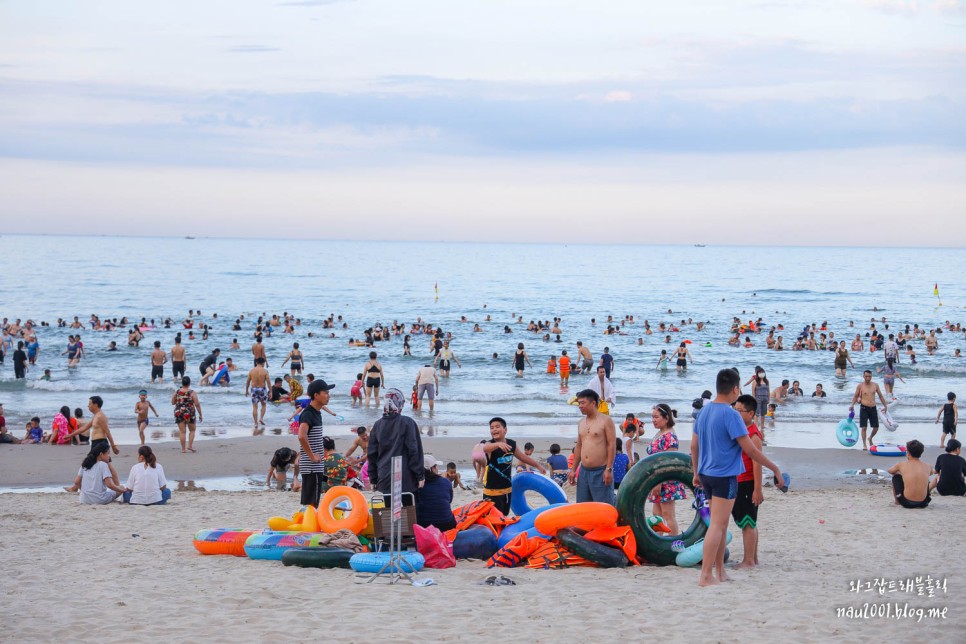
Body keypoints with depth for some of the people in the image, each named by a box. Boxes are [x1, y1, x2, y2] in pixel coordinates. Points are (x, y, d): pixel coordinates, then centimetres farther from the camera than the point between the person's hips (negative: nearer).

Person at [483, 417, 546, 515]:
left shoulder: (511, 444, 4)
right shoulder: (491, 444, -14)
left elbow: (523, 457, 21)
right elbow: (486, 448, -40)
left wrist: (538, 466, 31)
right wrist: (498, 444, -61)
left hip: (507, 489, 6)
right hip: (492, 491, -6)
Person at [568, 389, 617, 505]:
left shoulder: (605, 420, -6)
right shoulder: (582, 422, 15)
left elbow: (612, 445, -11)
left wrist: (609, 469, -17)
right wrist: (573, 469, 17)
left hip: (600, 471, -7)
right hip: (584, 471, 7)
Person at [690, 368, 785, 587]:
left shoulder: (704, 411, 8)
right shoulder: (730, 415, -16)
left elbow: (694, 446, 15)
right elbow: (750, 449, -16)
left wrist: (697, 473, 26)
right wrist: (775, 469, -8)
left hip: (706, 474, 8)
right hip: (725, 476, -8)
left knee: (721, 524, 18)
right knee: (717, 525, -7)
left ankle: (719, 571, 24)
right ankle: (706, 576, -11)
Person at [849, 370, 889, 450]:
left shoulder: (875, 385, 7)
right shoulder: (860, 385, -1)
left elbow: (880, 396, 16)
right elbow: (855, 396, 4)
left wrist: (885, 406, 15)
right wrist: (852, 405, -11)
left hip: (873, 408, 3)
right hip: (864, 408, -3)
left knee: (876, 428, 8)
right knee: (864, 427, -8)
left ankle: (870, 439, 36)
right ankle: (864, 444, 1)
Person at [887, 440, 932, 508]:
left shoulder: (901, 465, -1)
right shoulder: (927, 467, 4)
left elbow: (890, 471, 22)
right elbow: (932, 472, 31)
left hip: (906, 503, -3)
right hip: (922, 503, 3)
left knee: (896, 477, 23)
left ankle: (896, 500, 33)